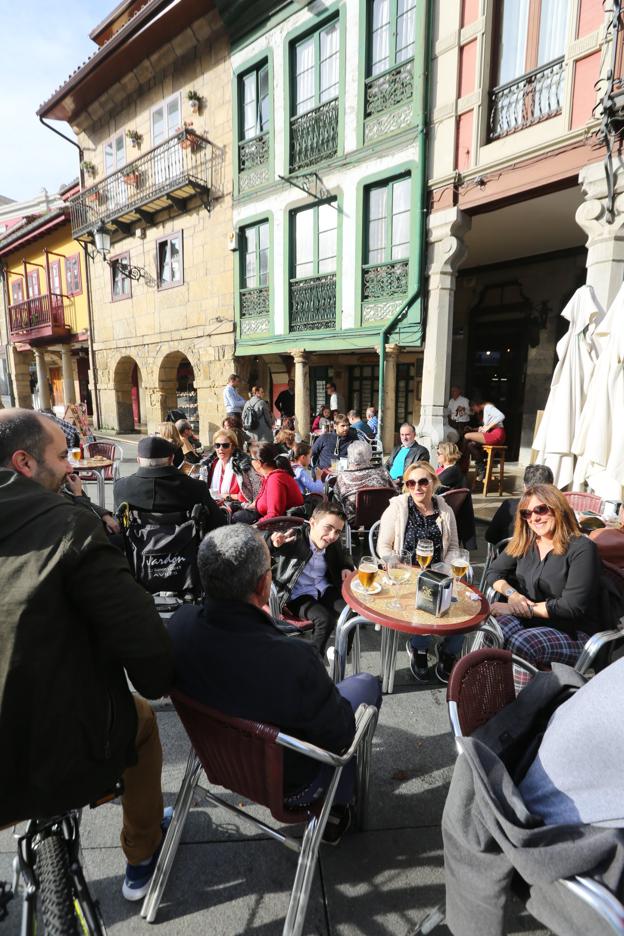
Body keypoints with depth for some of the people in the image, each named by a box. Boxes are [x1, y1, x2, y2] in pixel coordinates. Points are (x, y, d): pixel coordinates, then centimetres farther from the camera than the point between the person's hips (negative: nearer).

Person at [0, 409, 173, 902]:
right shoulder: (67, 524, -20)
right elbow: (141, 636, -22)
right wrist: (160, 684, 0)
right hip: (63, 758, -5)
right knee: (139, 717, 27)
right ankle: (143, 856, 43)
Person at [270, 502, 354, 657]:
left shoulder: (334, 544, -1)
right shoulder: (293, 538, -19)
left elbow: (344, 557, 22)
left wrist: (346, 568, -2)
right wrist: (273, 543, -49)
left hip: (325, 590, 6)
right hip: (298, 595, -5)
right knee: (325, 619, -28)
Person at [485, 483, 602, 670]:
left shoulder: (581, 548, -10)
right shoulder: (524, 543, 8)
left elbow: (573, 606, -17)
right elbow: (494, 572, 11)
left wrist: (527, 608, -17)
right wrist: (511, 594, -10)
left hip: (574, 634, -4)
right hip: (532, 621, 5)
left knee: (520, 644, -35)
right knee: (494, 622, -30)